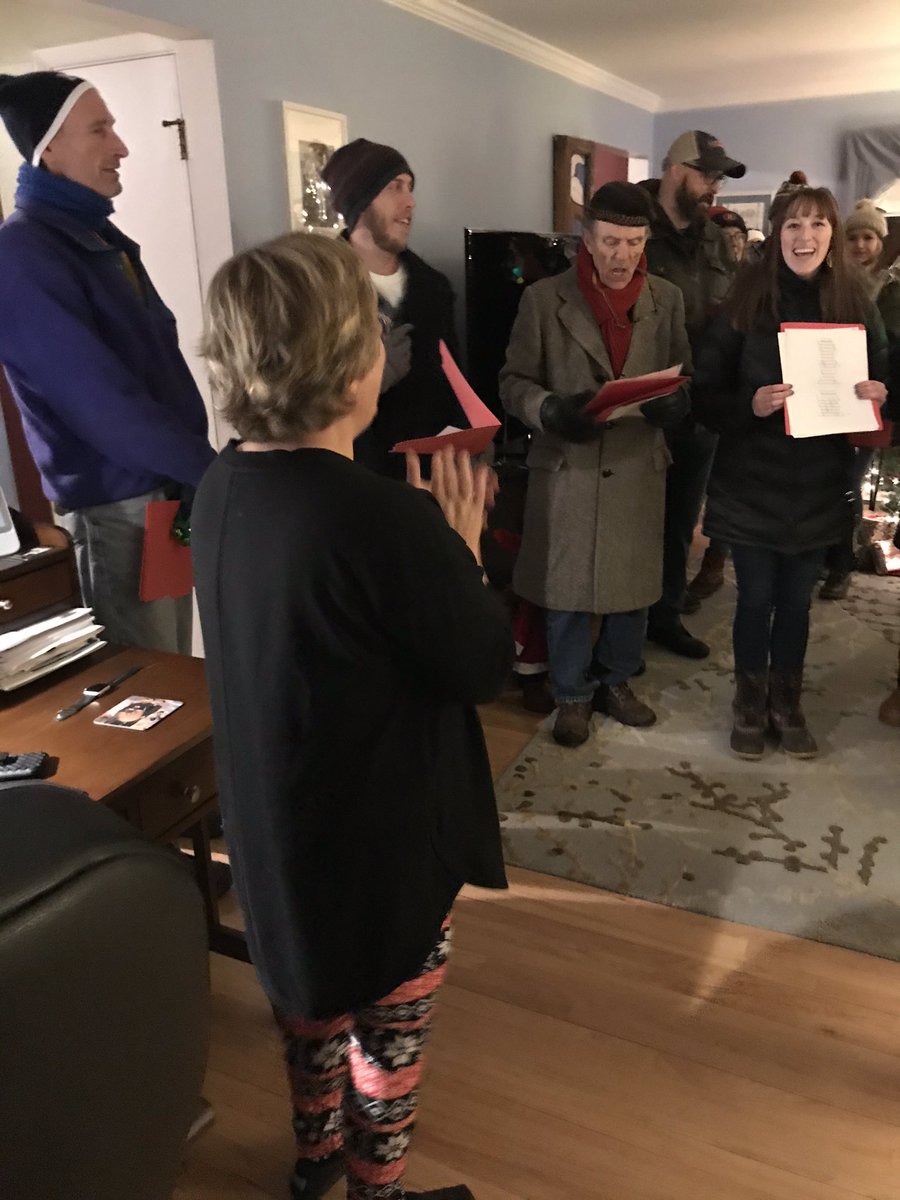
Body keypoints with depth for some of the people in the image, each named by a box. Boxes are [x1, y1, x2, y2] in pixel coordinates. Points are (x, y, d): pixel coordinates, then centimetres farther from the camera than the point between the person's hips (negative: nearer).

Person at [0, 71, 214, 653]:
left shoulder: (98, 234, 12)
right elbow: (105, 405, -23)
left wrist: (197, 461, 9)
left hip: (171, 488, 8)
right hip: (117, 505, -8)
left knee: (178, 672, 19)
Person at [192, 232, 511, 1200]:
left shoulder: (220, 488, -7)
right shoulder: (389, 520, -32)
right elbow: (485, 666, -17)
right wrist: (461, 544, -6)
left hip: (274, 819, 8)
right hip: (385, 836, -7)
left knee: (310, 989, 29)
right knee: (389, 1025, 18)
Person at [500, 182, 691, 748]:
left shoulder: (667, 299, 5)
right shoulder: (544, 298, -3)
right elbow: (514, 382, -2)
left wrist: (675, 403, -16)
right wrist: (551, 411, -21)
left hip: (640, 467, 3)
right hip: (566, 468, -2)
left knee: (636, 585, 12)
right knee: (567, 591, 7)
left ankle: (615, 680, 35)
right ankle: (573, 694, 26)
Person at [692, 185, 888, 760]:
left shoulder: (856, 302, 0)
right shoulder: (746, 302, -8)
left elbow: (884, 375, 11)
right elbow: (705, 393, -9)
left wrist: (878, 394, -12)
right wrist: (750, 405, -27)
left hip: (820, 486, 2)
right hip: (753, 482, -2)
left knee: (797, 600, 14)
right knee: (756, 598, 9)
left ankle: (787, 702, 33)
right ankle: (750, 704, 29)